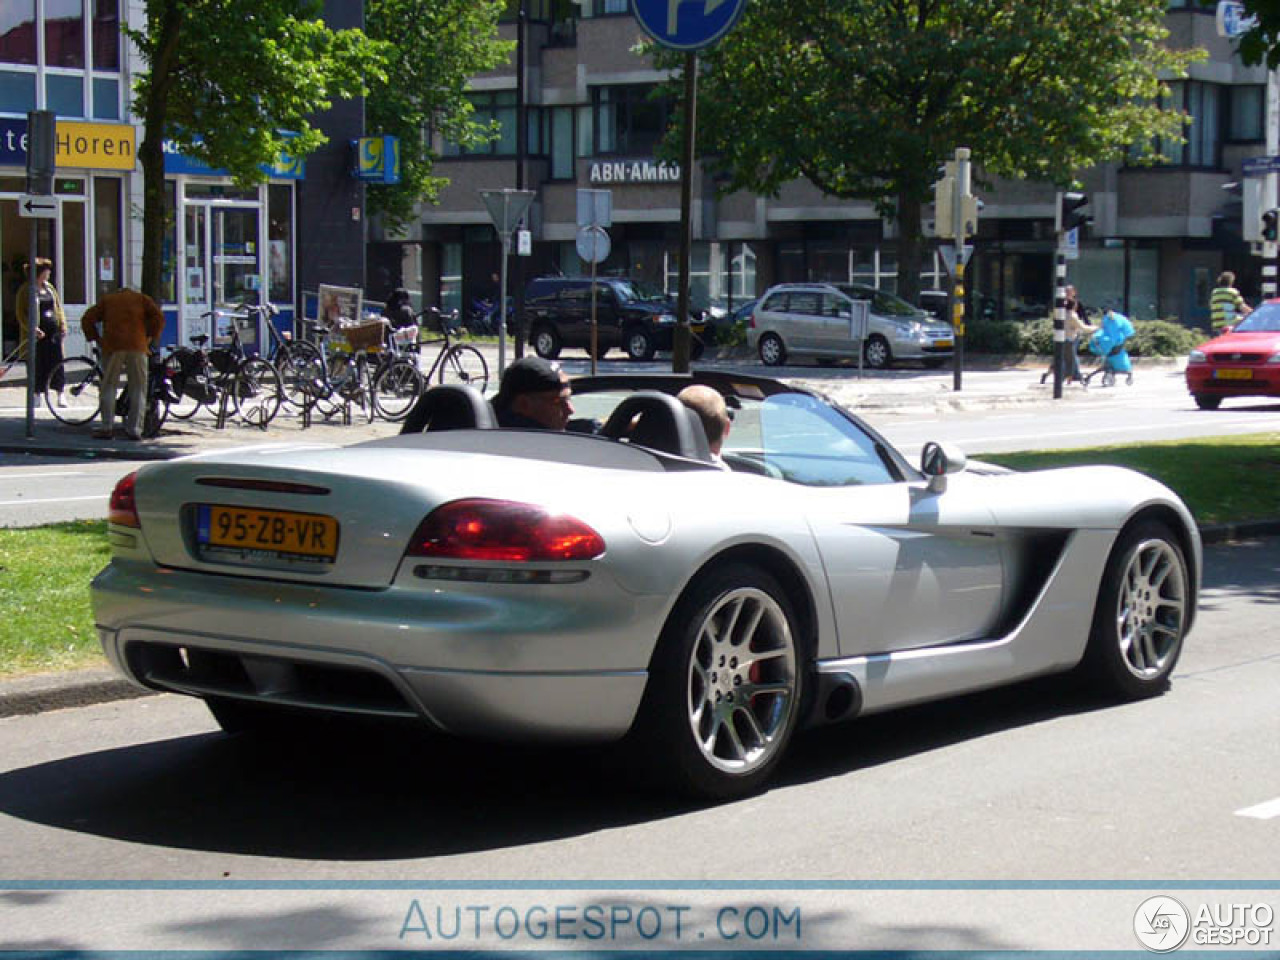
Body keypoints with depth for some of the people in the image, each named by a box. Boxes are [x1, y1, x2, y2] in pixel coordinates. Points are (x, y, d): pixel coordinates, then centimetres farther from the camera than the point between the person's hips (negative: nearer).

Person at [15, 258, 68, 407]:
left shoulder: (49, 288, 15)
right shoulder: (26, 290, -2)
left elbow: (59, 307, 20)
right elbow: (21, 314, -5)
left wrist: (62, 324, 5)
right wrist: (32, 329, -18)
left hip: (53, 331, 4)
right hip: (37, 334, -4)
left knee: (57, 363, -2)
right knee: (37, 366, -1)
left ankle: (61, 395, -2)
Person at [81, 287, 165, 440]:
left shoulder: (107, 300, 24)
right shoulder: (141, 298, 21)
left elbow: (87, 320, 13)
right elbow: (158, 317, 5)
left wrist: (96, 339, 17)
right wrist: (151, 337, 11)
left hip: (112, 347, 0)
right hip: (137, 347, 0)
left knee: (109, 387, 8)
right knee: (138, 388, 6)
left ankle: (106, 427, 0)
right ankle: (134, 429, 1)